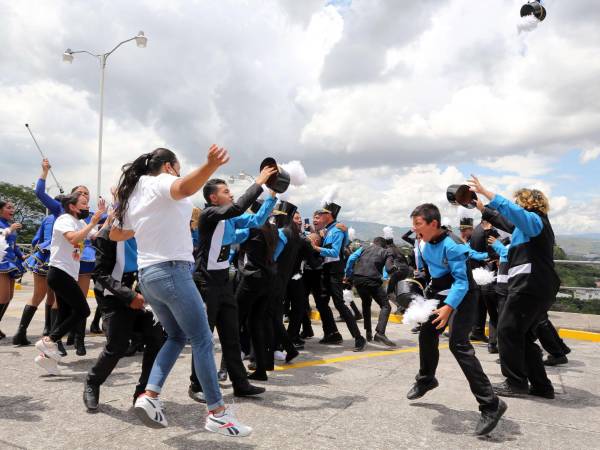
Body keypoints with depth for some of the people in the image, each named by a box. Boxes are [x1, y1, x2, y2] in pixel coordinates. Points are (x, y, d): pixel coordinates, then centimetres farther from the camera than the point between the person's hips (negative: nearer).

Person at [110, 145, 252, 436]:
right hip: (171, 271, -9)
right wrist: (211, 165, -50)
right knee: (202, 340, -3)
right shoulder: (161, 181, -4)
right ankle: (217, 413, 3)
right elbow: (185, 188, -30)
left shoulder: (133, 194, 20)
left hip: (147, 274, 9)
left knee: (177, 336, 20)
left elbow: (115, 234, 28)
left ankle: (149, 396, 8)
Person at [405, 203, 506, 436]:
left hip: (461, 297, -9)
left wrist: (449, 307, -37)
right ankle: (426, 379, 41)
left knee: (458, 344, -21)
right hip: (439, 295, 9)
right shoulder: (423, 244, -2)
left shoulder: (452, 245, -27)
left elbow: (462, 281, -27)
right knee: (426, 334, 16)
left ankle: (491, 404, -17)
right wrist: (426, 296, 11)